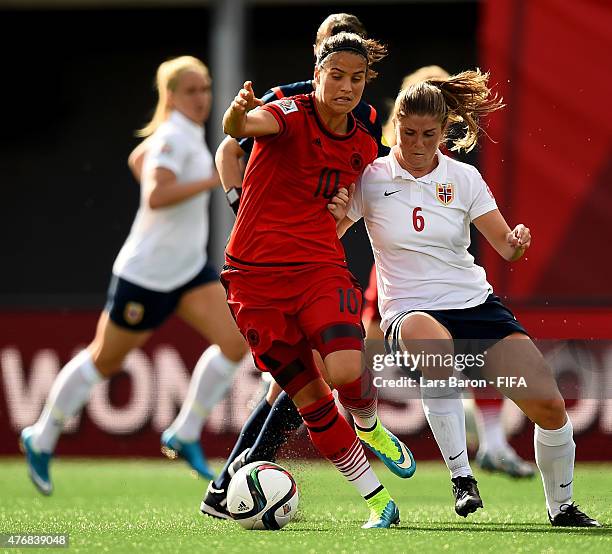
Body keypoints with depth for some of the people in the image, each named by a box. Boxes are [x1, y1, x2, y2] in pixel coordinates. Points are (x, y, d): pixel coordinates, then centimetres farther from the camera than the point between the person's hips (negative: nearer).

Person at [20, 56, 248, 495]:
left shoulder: (189, 136, 7)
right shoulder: (174, 137, -20)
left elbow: (141, 157, 27)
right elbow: (155, 196, -37)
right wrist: (213, 180, -38)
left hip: (190, 269, 8)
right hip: (146, 274, -8)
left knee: (234, 342, -11)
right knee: (104, 360, 7)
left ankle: (185, 434, 1)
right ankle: (42, 438, 26)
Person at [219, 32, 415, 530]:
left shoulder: (363, 147, 7)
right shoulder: (292, 114, -10)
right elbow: (244, 127, -35)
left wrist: (341, 215, 8)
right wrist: (238, 113, -56)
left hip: (321, 268, 3)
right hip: (256, 275, -3)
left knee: (348, 372, -23)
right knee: (310, 399, -1)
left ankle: (370, 428, 11)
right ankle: (378, 498, 13)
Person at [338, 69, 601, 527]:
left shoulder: (463, 178, 4)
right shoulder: (371, 179, -2)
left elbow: (506, 247, 4)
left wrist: (519, 241, -19)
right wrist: (335, 207, -22)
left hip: (477, 304, 3)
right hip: (411, 313, -3)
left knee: (549, 406, -11)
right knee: (433, 343, -42)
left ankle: (561, 506, 15)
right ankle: (461, 478, -32)